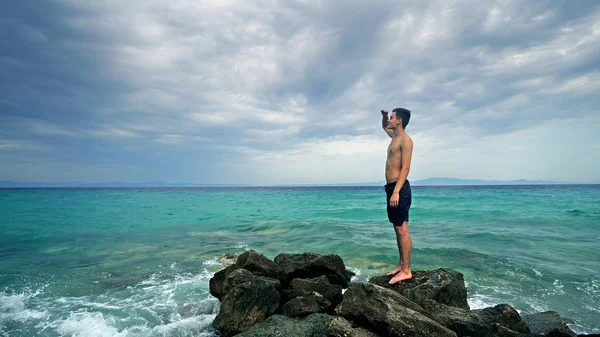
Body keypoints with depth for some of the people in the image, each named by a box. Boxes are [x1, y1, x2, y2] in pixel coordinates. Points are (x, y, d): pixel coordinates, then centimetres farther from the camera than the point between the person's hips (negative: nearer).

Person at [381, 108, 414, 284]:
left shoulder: (405, 140, -10)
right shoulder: (395, 136, 17)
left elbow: (405, 168, -18)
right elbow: (384, 126, 39)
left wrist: (396, 191, -26)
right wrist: (384, 116, 16)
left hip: (399, 188, -10)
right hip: (392, 187, 10)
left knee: (402, 230, -8)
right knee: (398, 229, 11)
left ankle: (406, 271, -3)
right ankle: (401, 265, 18)